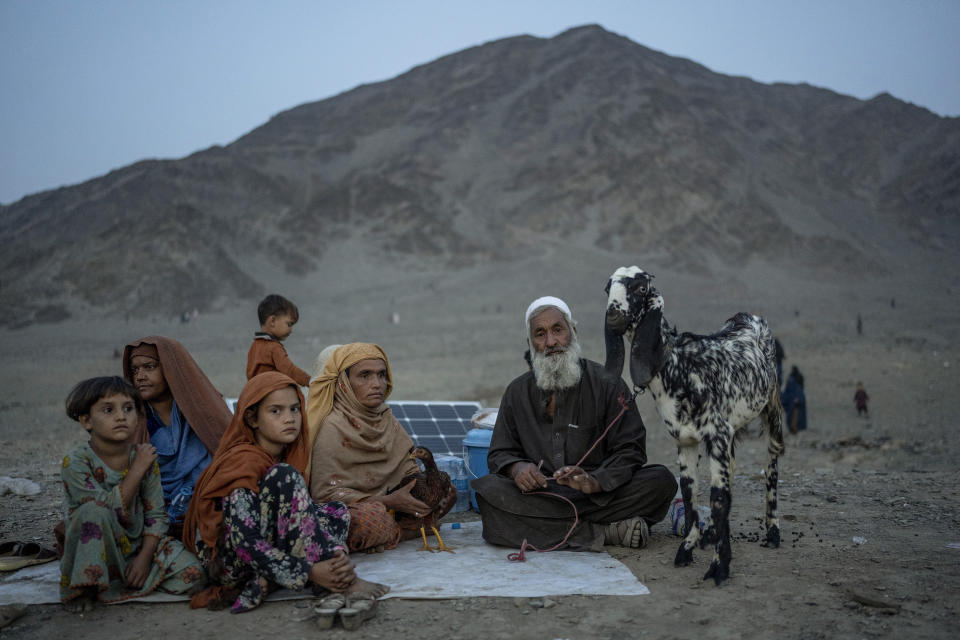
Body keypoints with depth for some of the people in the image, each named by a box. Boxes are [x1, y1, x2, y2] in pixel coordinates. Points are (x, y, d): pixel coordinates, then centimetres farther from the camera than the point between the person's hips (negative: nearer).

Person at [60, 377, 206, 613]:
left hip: (137, 546, 4)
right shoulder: (75, 461, -16)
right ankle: (81, 589, -16)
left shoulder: (143, 457, -4)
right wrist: (137, 470, -25)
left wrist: (144, 557, -13)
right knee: (93, 512, -36)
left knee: (193, 575, -16)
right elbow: (107, 509, -26)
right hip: (95, 555, -4)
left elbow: (155, 514, -1)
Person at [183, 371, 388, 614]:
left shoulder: (285, 456, 5)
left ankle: (265, 582, -14)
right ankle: (343, 582, -22)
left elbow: (304, 513, 1)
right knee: (284, 478, -25)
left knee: (336, 511, 6)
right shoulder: (244, 463, -20)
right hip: (228, 562, -9)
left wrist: (338, 553, -18)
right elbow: (245, 543, -27)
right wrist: (310, 572, -28)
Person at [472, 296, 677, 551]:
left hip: (599, 496, -1)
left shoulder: (607, 385, 2)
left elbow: (630, 450, -2)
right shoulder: (517, 393, 10)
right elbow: (500, 452, 11)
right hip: (538, 498, 1)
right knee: (488, 490, -30)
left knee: (662, 480, -25)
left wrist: (594, 481, -22)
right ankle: (604, 532, -29)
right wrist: (517, 468, -14)